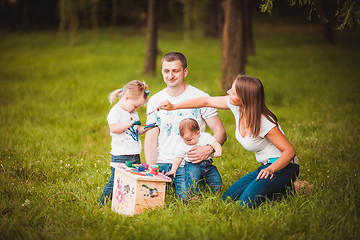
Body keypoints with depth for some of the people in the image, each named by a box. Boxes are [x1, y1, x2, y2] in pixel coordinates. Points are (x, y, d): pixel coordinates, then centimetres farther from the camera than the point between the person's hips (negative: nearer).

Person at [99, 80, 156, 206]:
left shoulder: (133, 112, 16)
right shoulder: (115, 111, -10)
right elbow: (114, 128, -26)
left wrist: (145, 129, 5)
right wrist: (131, 123, -25)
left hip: (135, 155, 8)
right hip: (120, 155, -8)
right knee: (115, 181, -9)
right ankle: (102, 204, 1)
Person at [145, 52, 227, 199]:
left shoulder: (200, 98, -2)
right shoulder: (155, 101, 9)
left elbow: (220, 133, -2)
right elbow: (150, 140, 6)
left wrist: (209, 149, -24)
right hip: (161, 163, 3)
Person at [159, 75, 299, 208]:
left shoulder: (264, 122, -26)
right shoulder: (236, 106, -6)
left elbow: (290, 151, -22)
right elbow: (206, 102, 7)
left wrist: (271, 169, -37)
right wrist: (174, 107, 10)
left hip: (282, 166, -9)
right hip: (265, 167, 9)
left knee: (245, 204, -24)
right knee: (227, 199, 5)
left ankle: (286, 191, -4)